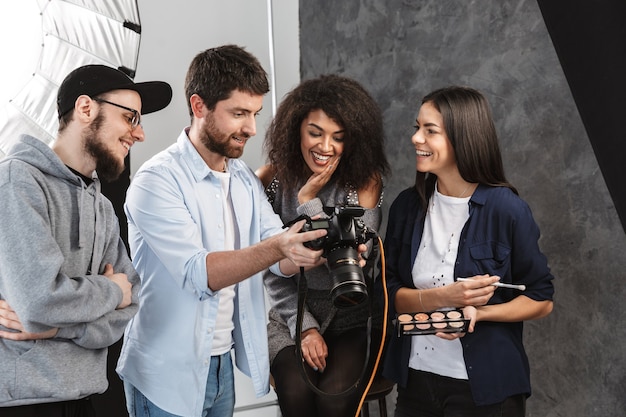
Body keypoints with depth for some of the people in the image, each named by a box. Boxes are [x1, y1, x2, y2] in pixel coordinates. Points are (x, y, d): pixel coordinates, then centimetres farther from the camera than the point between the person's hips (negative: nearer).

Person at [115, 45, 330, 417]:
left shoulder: (245, 179, 6)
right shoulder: (158, 181, -17)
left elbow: (282, 262, 0)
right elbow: (198, 272, -27)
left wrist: (317, 250, -22)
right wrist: (277, 246, -40)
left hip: (222, 363, 7)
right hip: (167, 374, -7)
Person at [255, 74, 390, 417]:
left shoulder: (364, 180, -8)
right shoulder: (270, 180, -5)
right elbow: (271, 268, -2)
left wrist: (310, 200, -20)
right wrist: (304, 326, -11)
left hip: (349, 316, -1)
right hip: (290, 311, 1)